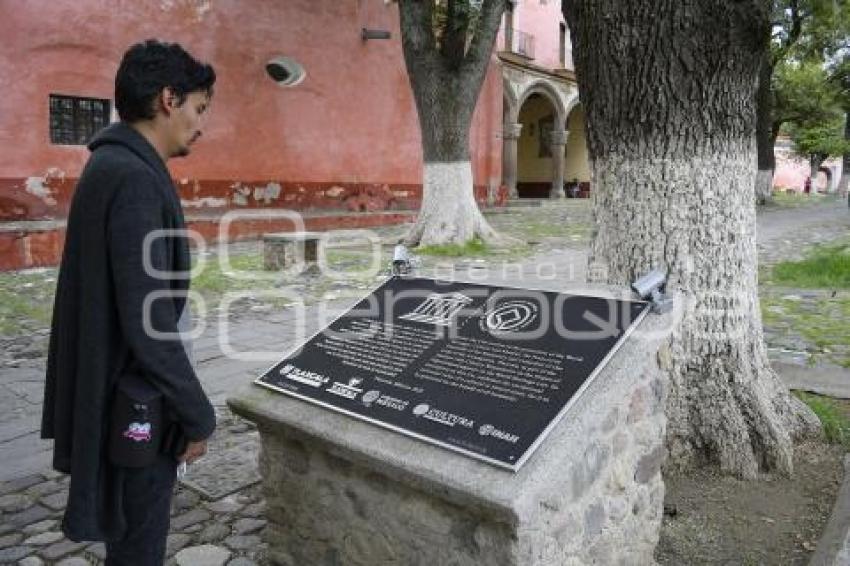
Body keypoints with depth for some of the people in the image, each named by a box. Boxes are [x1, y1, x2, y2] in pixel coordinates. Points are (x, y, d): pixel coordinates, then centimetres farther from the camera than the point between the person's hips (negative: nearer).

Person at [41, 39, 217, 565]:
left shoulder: (110, 165, 8)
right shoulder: (135, 178, -23)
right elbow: (148, 321, -25)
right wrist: (197, 414, -15)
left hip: (114, 387, 10)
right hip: (137, 402, -9)